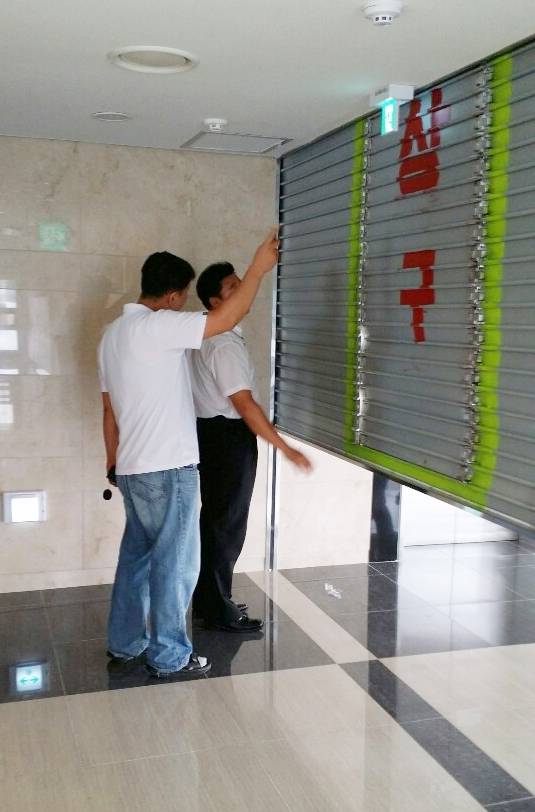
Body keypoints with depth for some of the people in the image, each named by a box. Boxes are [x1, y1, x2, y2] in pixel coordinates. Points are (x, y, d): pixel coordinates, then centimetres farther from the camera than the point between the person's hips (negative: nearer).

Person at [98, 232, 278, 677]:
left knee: (137, 555, 17)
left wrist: (114, 461, 23)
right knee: (175, 561, 2)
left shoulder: (113, 333, 12)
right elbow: (227, 319, -19)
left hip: (133, 468, 9)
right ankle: (169, 655, 13)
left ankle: (125, 644, 27)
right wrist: (258, 268, -10)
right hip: (168, 468, -9)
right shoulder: (156, 326, -16)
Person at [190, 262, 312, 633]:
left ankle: (208, 600, 27)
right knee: (228, 523, 0)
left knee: (215, 519, 16)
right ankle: (220, 610, 11)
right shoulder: (225, 344, -22)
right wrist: (286, 448, -23)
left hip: (212, 431, 10)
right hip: (228, 436, -10)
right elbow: (245, 405, -25)